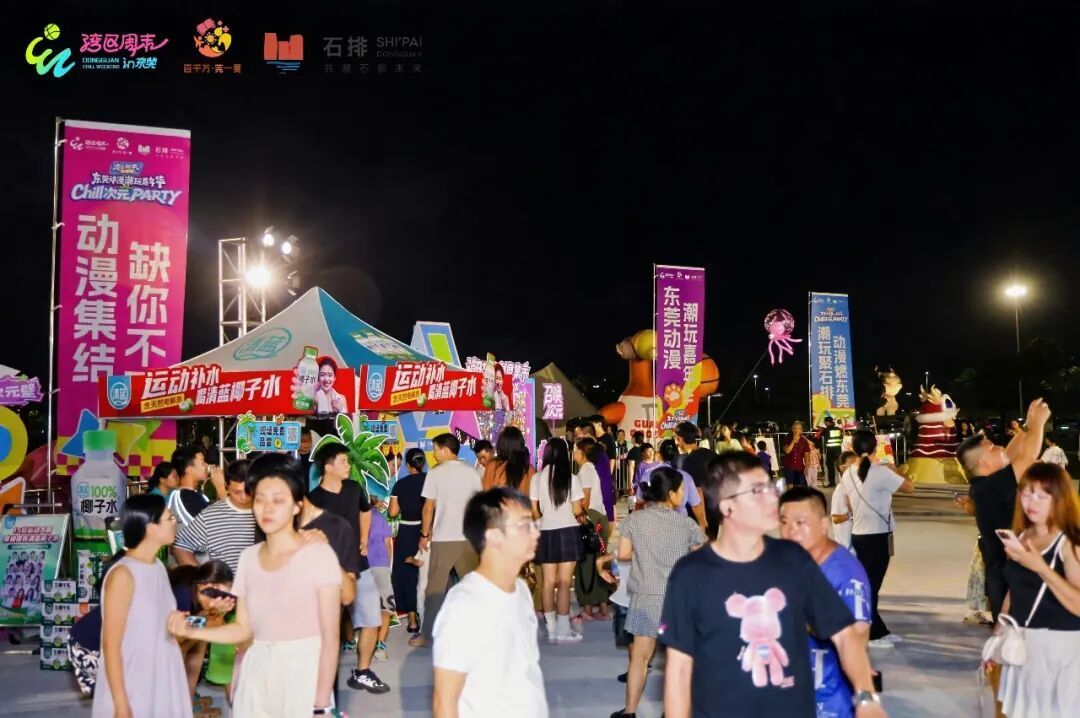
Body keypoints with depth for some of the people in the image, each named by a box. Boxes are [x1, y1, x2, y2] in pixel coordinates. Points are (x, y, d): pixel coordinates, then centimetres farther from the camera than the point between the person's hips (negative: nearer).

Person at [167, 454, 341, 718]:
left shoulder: (319, 554, -11)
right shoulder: (249, 557, 6)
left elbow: (330, 637, -11)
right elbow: (244, 628, 8)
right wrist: (191, 631, -4)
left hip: (304, 673, -5)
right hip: (256, 675, 5)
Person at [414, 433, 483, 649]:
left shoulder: (436, 473, -3)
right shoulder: (472, 473, 5)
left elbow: (429, 507, -2)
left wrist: (425, 534, 8)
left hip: (443, 538, -3)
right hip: (468, 537, 3)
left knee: (435, 588, 4)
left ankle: (427, 633, 8)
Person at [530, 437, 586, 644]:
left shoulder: (537, 478, -1)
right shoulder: (571, 478, -7)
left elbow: (534, 511, 2)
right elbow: (576, 511, -8)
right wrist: (580, 514, 15)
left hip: (546, 532, 3)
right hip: (567, 531, -3)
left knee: (549, 582, 9)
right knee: (564, 582, 0)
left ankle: (551, 630, 16)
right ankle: (563, 630, 3)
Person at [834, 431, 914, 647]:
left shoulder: (848, 474, 3)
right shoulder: (880, 472, -16)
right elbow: (910, 487, -8)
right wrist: (894, 470, 6)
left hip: (858, 535, 7)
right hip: (877, 537, -7)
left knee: (866, 584, 14)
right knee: (871, 585, 1)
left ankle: (879, 631, 24)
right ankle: (872, 635, 10)